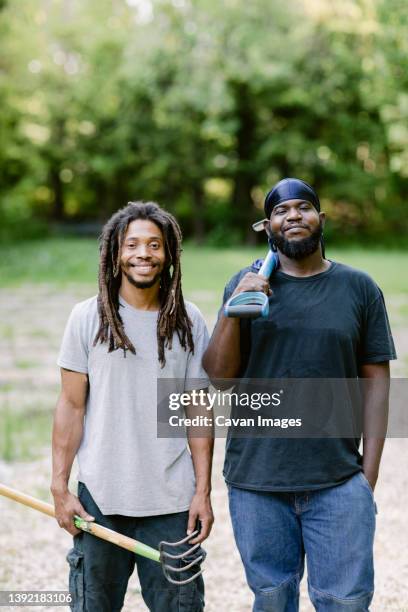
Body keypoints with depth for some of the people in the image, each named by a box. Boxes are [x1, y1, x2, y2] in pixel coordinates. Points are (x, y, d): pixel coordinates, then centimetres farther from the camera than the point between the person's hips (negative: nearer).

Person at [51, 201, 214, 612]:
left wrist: (203, 491, 1)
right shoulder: (88, 317, 0)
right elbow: (71, 406, 1)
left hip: (172, 501, 1)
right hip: (100, 498, -1)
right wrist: (59, 487, -3)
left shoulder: (188, 322, 3)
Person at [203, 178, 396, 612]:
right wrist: (233, 311, -15)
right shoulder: (245, 284, 4)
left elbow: (375, 379, 2)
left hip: (338, 482, -1)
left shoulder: (359, 288, 3)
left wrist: (370, 473, -2)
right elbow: (218, 375, 1)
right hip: (255, 480, 1)